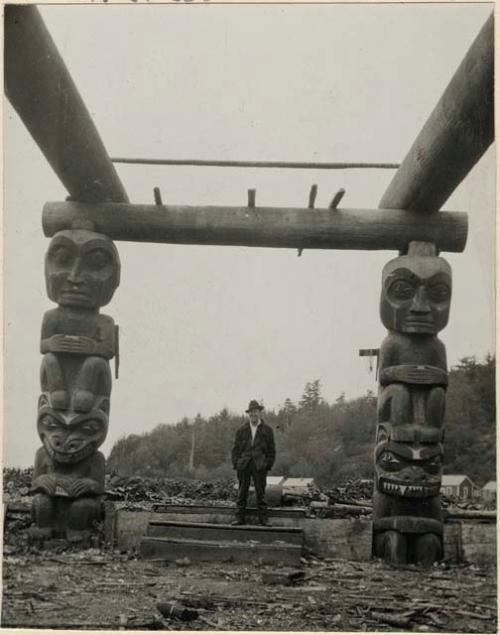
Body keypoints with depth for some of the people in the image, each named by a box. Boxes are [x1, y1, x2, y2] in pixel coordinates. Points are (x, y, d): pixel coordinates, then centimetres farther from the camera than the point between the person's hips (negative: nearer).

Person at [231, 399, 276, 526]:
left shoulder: (267, 430, 6)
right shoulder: (241, 430, 10)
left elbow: (271, 450, 7)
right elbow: (236, 448, 11)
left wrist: (268, 465, -2)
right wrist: (236, 464, 0)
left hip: (259, 466, -1)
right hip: (243, 465, 1)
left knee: (260, 493, 0)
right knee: (242, 493, 2)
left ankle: (263, 518, 6)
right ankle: (240, 518, 7)